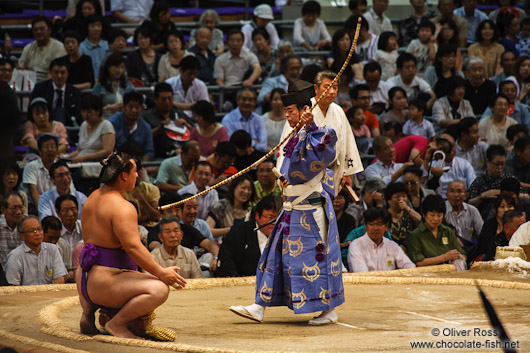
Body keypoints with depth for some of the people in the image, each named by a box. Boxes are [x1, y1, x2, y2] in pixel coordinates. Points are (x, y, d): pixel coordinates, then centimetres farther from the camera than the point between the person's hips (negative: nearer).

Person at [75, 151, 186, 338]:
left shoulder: (93, 198, 13)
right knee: (159, 289, -26)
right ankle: (117, 323, -19)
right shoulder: (122, 207, -17)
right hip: (105, 285, -10)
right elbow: (133, 247, -25)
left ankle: (87, 311, 25)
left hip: (85, 282, 10)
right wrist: (161, 273, -19)